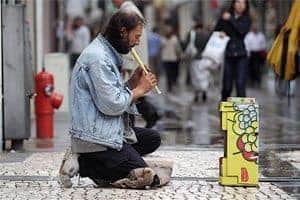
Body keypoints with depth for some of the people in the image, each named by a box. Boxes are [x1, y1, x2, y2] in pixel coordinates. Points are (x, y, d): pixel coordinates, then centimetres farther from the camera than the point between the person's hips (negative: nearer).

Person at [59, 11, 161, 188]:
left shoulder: (107, 54, 15)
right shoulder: (98, 57, -17)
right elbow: (111, 104, -22)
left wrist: (133, 82, 4)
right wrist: (139, 89, -9)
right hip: (95, 138, -10)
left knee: (153, 139, 15)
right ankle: (83, 163, -6)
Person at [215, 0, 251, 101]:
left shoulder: (246, 19, 7)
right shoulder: (224, 18, 6)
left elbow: (242, 30, -12)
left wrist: (231, 19, -9)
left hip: (241, 56, 0)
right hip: (227, 55, 0)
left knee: (240, 85, -10)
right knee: (227, 86, 4)